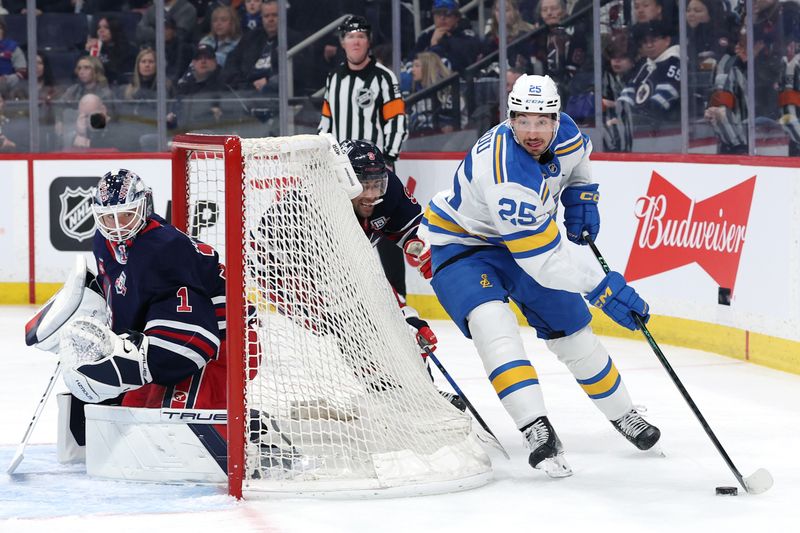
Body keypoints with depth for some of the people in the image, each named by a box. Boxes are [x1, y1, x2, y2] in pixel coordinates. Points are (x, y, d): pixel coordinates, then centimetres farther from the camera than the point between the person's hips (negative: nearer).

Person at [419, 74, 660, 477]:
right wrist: (602, 288, -34)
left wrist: (580, 196, 0)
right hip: (460, 244, -7)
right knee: (492, 323, -32)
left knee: (571, 330, 10)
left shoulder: (564, 135, -16)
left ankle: (623, 415, 31)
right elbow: (543, 262, -36)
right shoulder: (508, 178, -39)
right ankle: (537, 432, -37)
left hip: (527, 236, 7)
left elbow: (578, 156, 15)